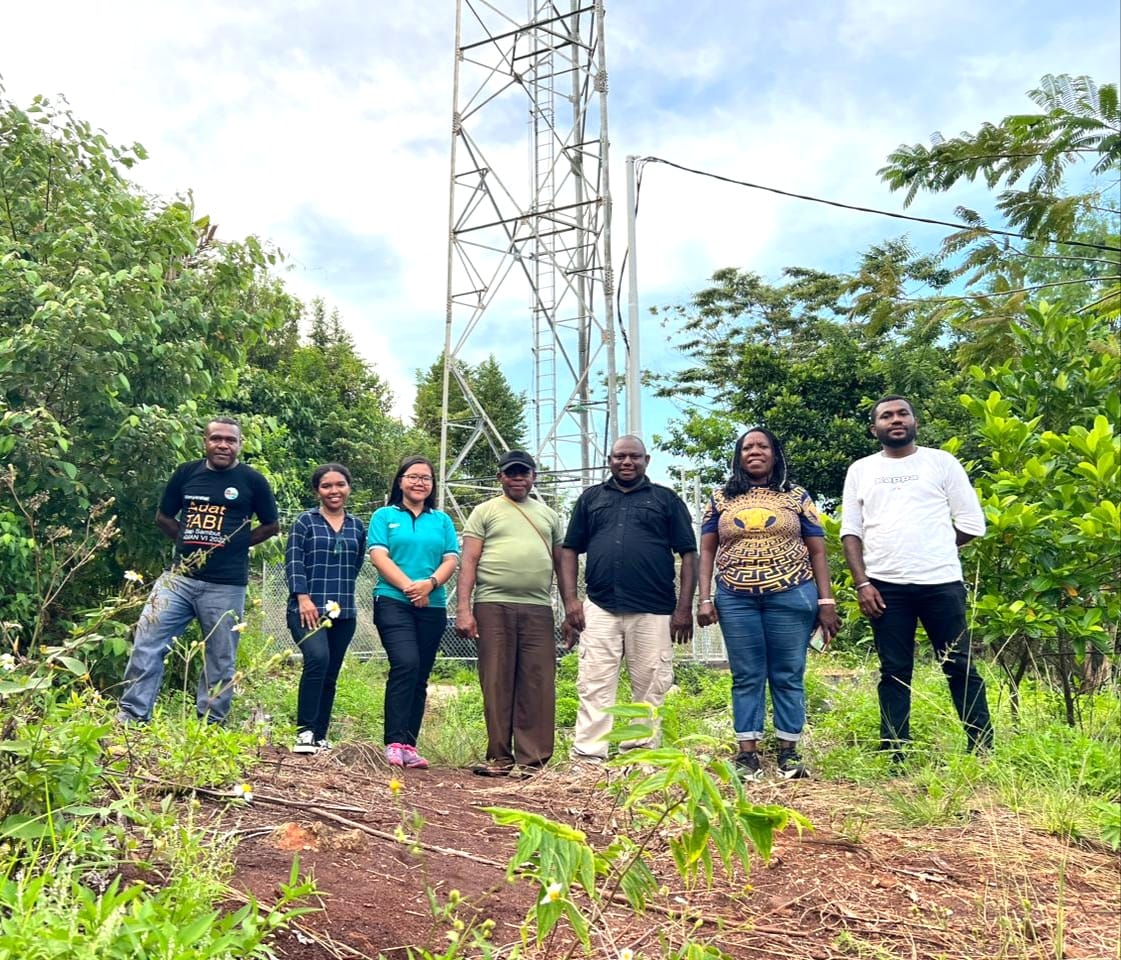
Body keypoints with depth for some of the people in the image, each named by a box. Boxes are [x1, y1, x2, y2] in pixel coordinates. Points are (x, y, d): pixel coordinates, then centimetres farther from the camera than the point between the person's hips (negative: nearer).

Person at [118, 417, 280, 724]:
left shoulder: (252, 480, 0)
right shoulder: (186, 473, 7)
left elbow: (272, 526, 7)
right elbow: (163, 517, 18)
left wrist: (235, 544, 4)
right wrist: (189, 541, 8)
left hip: (226, 585, -2)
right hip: (179, 575, 3)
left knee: (220, 659, 5)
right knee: (147, 642, -2)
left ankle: (210, 725, 17)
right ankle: (132, 717, 8)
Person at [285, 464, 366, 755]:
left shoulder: (357, 527, 14)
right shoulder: (305, 521, 3)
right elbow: (293, 561, -5)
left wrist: (339, 591, 7)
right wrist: (304, 598, -15)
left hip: (343, 612, 4)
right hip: (308, 608, -4)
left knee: (330, 675, 6)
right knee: (317, 658, -24)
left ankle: (319, 737, 15)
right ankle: (304, 732, -16)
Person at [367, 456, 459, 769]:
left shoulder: (442, 520, 16)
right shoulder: (385, 516, 9)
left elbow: (451, 560, 6)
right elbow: (379, 556, -3)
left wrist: (430, 583, -13)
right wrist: (409, 586, -15)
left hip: (433, 607, 4)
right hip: (393, 602, -4)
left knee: (421, 676, 4)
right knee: (406, 664, -20)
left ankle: (409, 746, 9)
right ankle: (395, 742, -16)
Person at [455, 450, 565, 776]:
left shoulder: (549, 515, 19)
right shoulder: (485, 511, 10)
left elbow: (561, 563, 20)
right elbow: (469, 561, 3)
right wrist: (463, 608, -8)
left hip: (538, 608, 2)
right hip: (493, 606, -2)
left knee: (538, 686, 0)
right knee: (496, 685, 2)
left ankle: (532, 760, 7)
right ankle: (500, 758, 11)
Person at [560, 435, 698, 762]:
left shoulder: (666, 499, 11)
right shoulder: (591, 498, 15)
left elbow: (688, 554, 6)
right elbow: (569, 550, 13)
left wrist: (684, 607, -2)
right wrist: (570, 600, 1)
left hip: (654, 612, -1)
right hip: (599, 609, 1)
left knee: (649, 688, 3)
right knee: (594, 686, -3)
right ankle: (588, 757, 0)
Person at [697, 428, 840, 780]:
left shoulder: (796, 496, 9)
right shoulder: (721, 499, 11)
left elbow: (817, 551, 7)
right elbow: (707, 551, 10)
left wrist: (826, 600, 0)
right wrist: (704, 599, 0)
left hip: (790, 596, -1)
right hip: (736, 599, 1)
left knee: (788, 676, 3)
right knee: (746, 677, 4)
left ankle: (789, 752, 13)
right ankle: (747, 754, 9)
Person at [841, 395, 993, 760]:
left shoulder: (941, 462, 6)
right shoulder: (860, 470, 11)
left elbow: (972, 522, 6)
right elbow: (851, 531, 7)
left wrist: (933, 550, 5)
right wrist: (862, 583, -3)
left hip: (941, 582, -1)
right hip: (884, 587, 1)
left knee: (960, 666, 3)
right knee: (894, 673, 6)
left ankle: (983, 751, 13)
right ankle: (895, 756, 11)